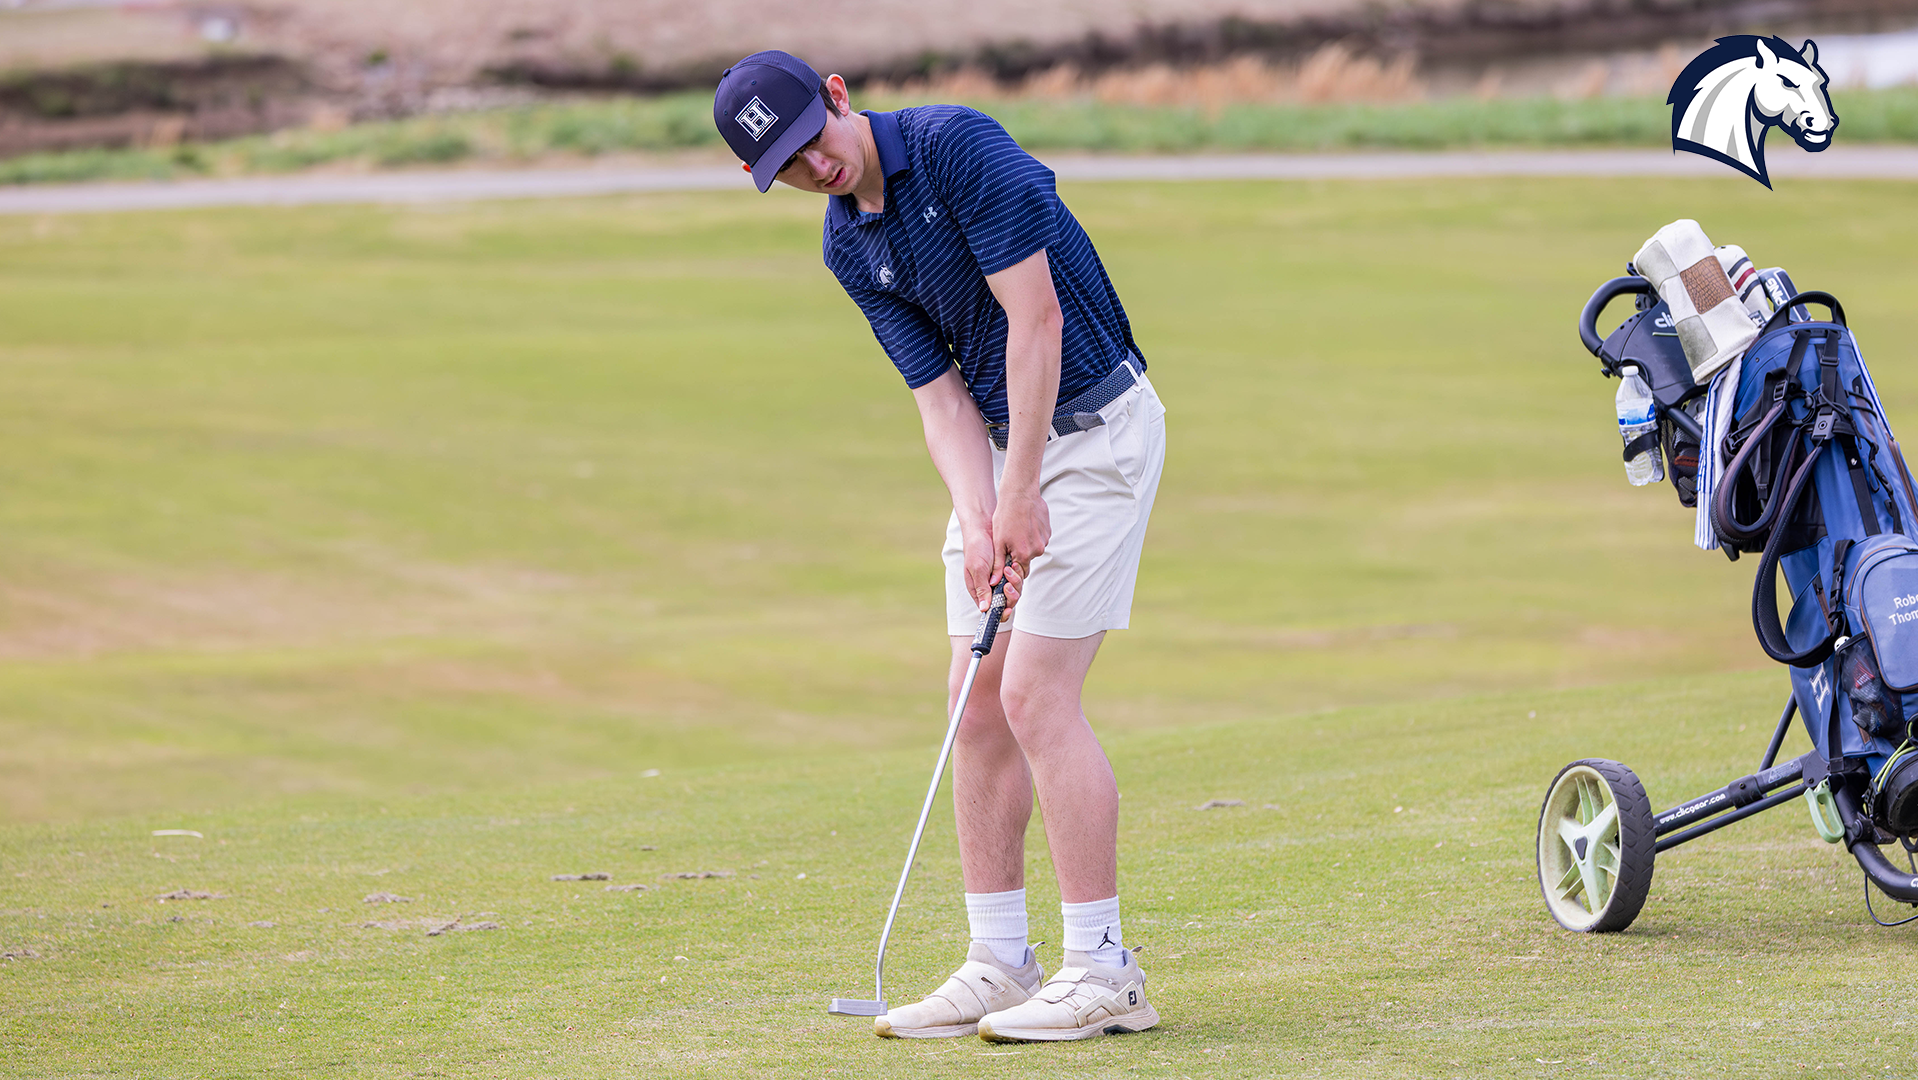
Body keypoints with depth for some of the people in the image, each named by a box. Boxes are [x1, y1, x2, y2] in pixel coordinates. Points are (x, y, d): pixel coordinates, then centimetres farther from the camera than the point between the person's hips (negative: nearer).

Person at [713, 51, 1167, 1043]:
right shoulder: (847, 248, 4)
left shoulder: (956, 145, -19)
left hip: (1090, 428, -8)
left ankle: (1104, 972, -7)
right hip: (999, 442, 8)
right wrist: (977, 521, -15)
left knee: (1037, 698, -12)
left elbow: (1035, 317, -22)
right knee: (980, 703, 5)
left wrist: (1020, 497, -21)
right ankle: (999, 966, 11)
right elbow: (940, 394, 2)